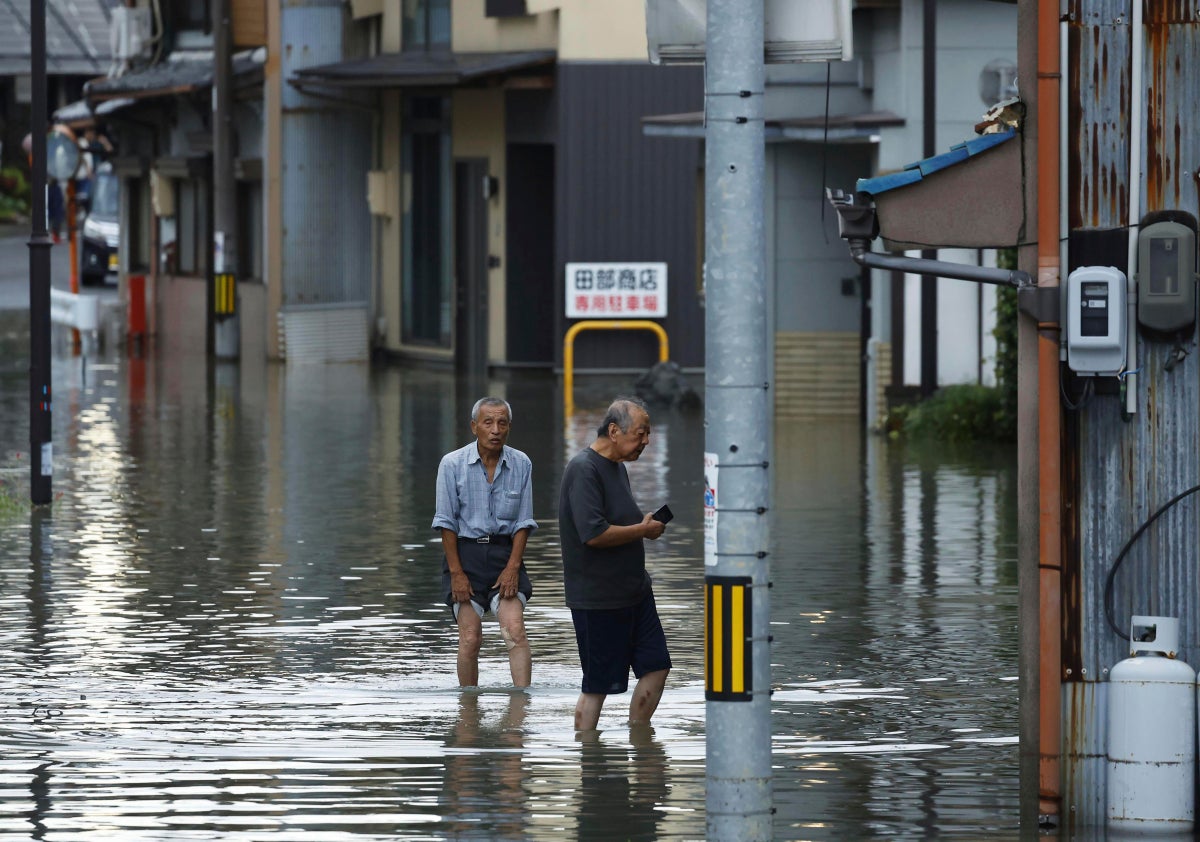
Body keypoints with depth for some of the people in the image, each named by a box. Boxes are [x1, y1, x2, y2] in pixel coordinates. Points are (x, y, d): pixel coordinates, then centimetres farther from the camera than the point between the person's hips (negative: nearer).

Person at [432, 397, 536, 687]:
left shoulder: (521, 465, 1)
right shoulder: (452, 464, -5)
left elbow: (523, 523, 4)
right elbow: (446, 522, -4)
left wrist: (513, 567, -6)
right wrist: (456, 573, -8)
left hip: (505, 552, 1)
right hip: (465, 552, -1)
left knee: (515, 631, -14)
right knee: (470, 639, -3)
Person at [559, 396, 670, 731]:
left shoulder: (618, 466, 12)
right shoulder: (584, 469, -19)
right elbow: (593, 535, -26)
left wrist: (645, 524, 8)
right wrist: (643, 530, -15)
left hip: (635, 590, 9)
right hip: (598, 598, -9)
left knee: (656, 667, 9)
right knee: (597, 686, -1)